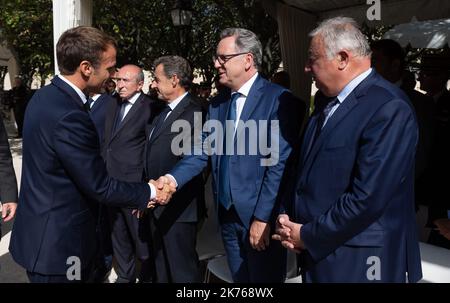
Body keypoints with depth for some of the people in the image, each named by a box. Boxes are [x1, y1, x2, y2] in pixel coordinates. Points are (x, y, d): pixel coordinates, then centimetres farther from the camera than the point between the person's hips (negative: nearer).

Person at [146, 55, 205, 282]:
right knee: (162, 265, 22)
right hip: (157, 204, 9)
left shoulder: (193, 113, -16)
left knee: (182, 269, 6)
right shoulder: (163, 111, 14)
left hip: (178, 207, -9)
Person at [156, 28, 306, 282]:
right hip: (228, 215, 6)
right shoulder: (218, 105, 9)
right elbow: (202, 152, 2)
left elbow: (279, 164, -17)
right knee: (239, 280, 20)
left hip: (261, 216, -6)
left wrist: (263, 217, -17)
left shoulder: (279, 99, -12)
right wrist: (174, 178, -14)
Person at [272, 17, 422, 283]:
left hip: (356, 261, -7)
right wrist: (290, 221, -1)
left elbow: (367, 198, -25)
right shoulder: (326, 100, 6)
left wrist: (307, 235, -14)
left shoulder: (389, 108, -20)